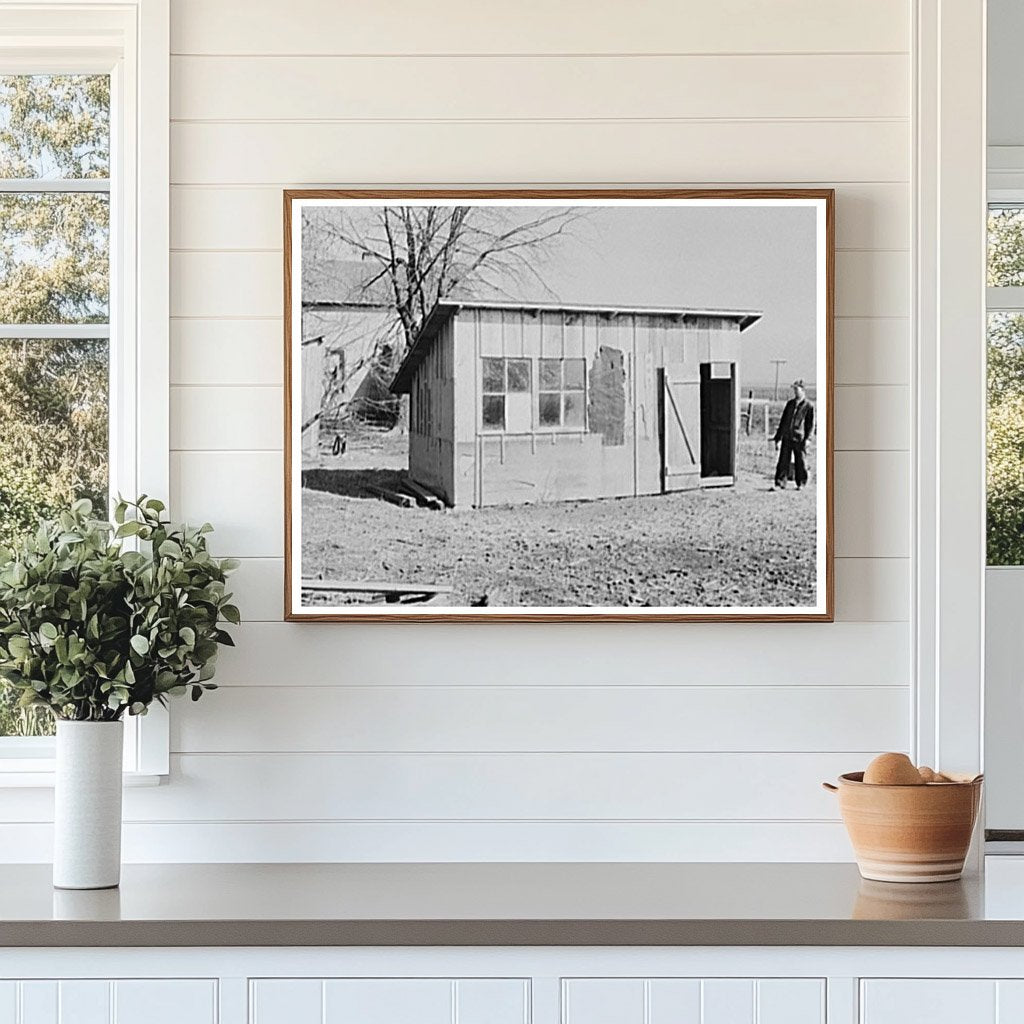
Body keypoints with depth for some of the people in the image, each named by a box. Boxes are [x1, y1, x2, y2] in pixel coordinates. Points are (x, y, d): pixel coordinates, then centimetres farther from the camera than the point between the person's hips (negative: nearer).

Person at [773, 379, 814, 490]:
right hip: (787, 437, 3)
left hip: (799, 438, -3)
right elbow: (783, 421, 17)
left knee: (800, 462, 4)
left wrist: (807, 438, -13)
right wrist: (778, 438, 13)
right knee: (783, 461, -4)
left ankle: (800, 483, 18)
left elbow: (810, 424, -1)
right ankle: (780, 483, -3)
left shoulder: (808, 406, 1)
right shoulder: (790, 404, 14)